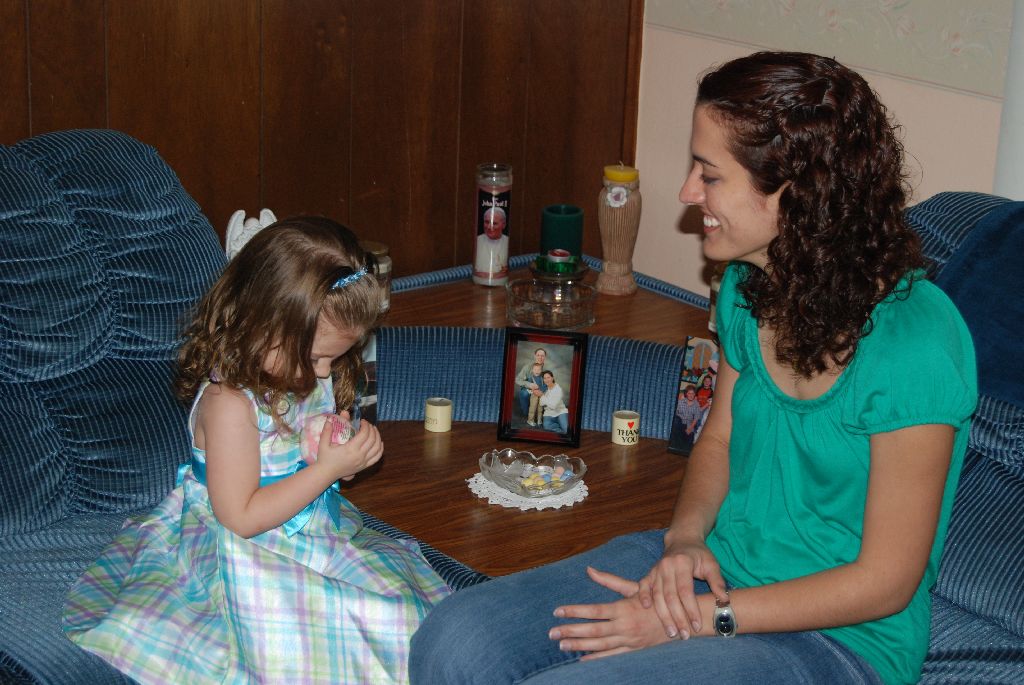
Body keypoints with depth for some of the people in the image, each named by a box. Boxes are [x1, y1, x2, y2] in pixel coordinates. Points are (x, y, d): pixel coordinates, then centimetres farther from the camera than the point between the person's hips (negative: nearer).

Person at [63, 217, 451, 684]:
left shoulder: (312, 378, 1)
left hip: (313, 531, 9)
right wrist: (329, 467, -22)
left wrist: (355, 447, -5)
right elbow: (241, 517, -23)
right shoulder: (229, 403, -24)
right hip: (245, 556, -9)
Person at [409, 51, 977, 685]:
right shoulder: (748, 288, 1)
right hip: (714, 562, 7)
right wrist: (685, 539, -5)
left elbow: (885, 581, -17)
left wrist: (704, 616, -17)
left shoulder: (914, 342, -23)